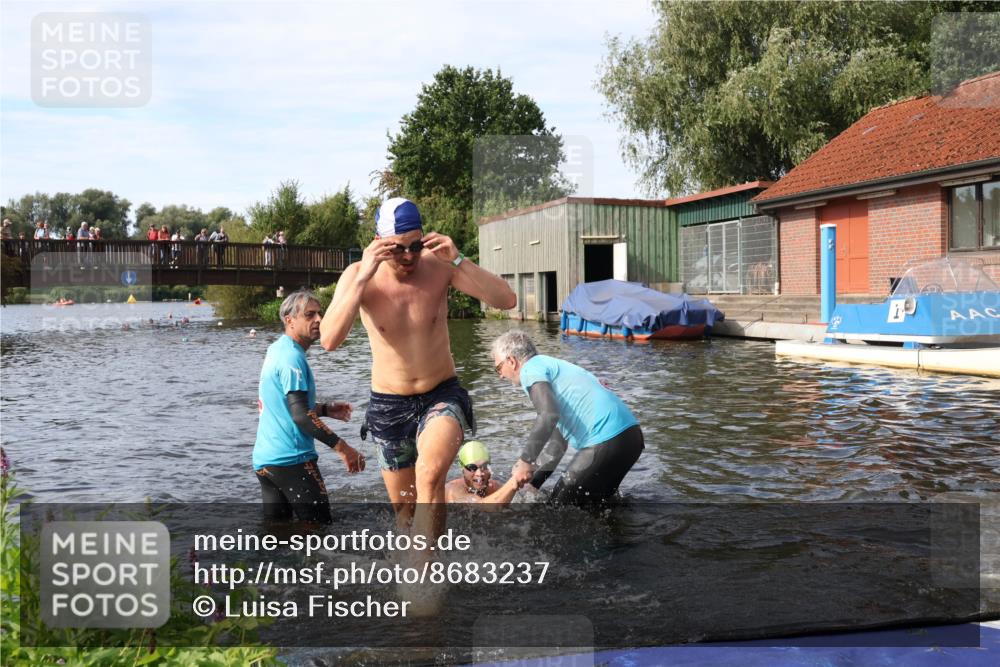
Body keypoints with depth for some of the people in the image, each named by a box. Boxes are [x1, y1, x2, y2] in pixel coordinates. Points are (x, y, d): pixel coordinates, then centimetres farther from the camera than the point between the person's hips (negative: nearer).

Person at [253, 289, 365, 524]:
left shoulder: (276, 350, 14)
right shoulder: (292, 357, -15)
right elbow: (300, 415, -22)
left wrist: (325, 409, 15)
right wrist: (342, 447, -21)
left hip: (264, 459, 9)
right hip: (290, 459, -9)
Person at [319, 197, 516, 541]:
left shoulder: (439, 265, -11)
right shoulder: (358, 275, -12)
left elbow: (507, 300, -18)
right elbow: (329, 340, -27)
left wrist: (458, 260, -29)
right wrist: (363, 277, -34)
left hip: (442, 395, -1)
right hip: (389, 405, 2)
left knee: (431, 473, -31)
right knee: (404, 507, 15)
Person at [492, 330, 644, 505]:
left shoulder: (531, 369, -1)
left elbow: (548, 415, -22)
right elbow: (557, 445, 31)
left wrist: (525, 461, -17)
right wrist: (531, 483, 32)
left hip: (607, 440, -10)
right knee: (595, 501, 26)